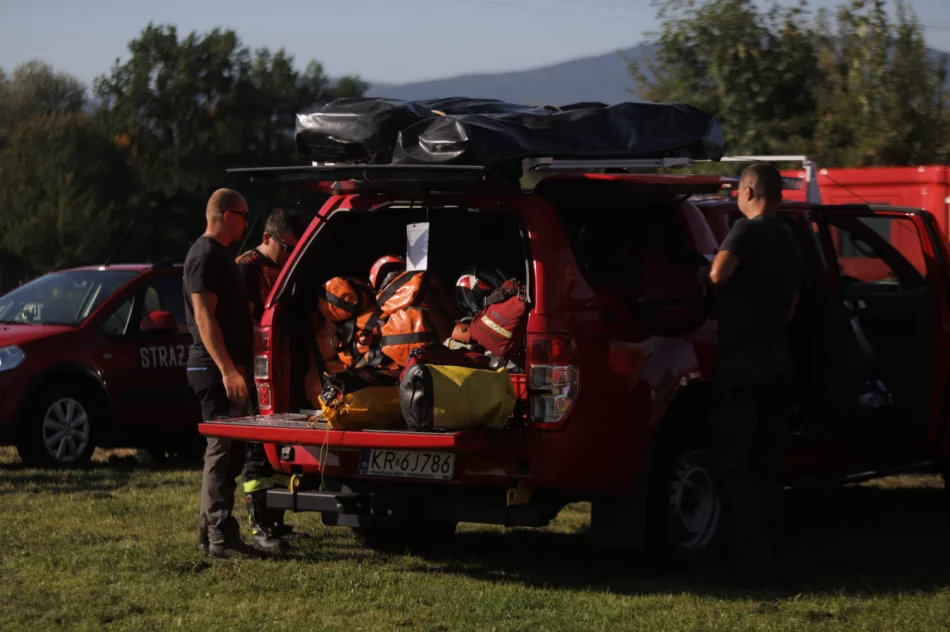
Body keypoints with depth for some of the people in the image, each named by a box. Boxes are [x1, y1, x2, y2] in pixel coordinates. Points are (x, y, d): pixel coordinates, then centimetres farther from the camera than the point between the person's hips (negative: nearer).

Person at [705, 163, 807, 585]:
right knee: (766, 466, 15)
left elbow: (717, 274, -28)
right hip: (778, 358, 8)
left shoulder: (748, 231, -12)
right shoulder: (791, 244, 13)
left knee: (733, 466, -3)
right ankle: (770, 554, 19)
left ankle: (756, 562, -8)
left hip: (741, 360, -8)